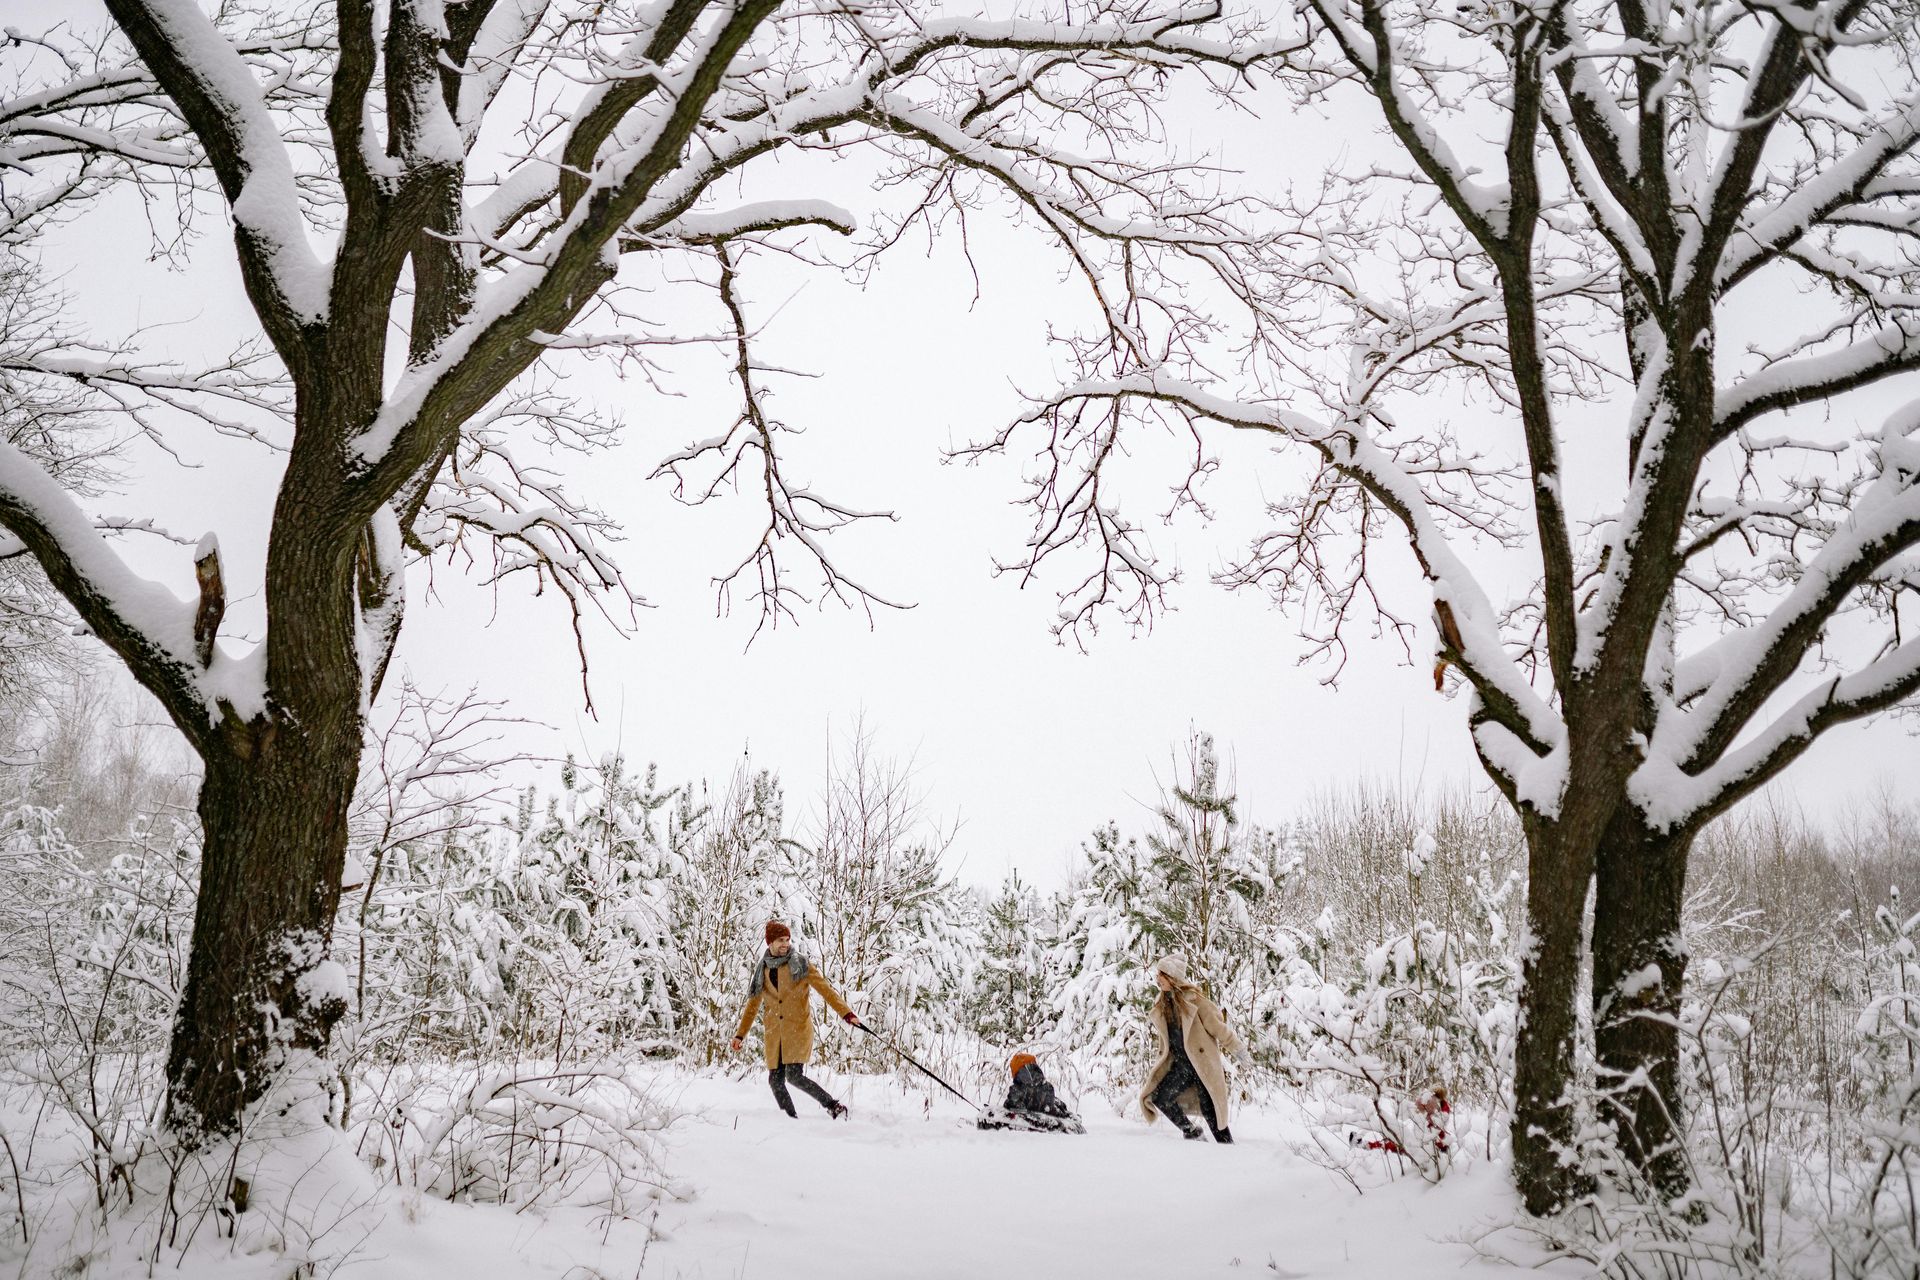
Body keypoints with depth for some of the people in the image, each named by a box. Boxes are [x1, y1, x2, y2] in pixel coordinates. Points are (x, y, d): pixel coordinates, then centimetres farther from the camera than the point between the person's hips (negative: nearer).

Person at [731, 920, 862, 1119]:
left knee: (794, 1076, -18)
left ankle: (833, 1105, -8)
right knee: (775, 1081, -2)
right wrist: (740, 1034, 22)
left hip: (798, 1028, -5)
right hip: (775, 1034, 5)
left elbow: (824, 988, -5)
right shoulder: (762, 970, 12)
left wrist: (846, 1013, -16)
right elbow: (753, 1005, 23)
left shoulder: (800, 964, 0)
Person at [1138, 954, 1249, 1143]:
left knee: (1209, 1110, -7)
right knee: (1158, 1098, -7)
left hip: (1203, 1063, -6)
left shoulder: (1193, 998, -12)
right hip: (1180, 1065, 6)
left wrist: (1238, 1050, -7)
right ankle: (1191, 1132, 11)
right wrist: (1163, 1064, 23)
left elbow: (1217, 1026, -9)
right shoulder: (1161, 1006, 8)